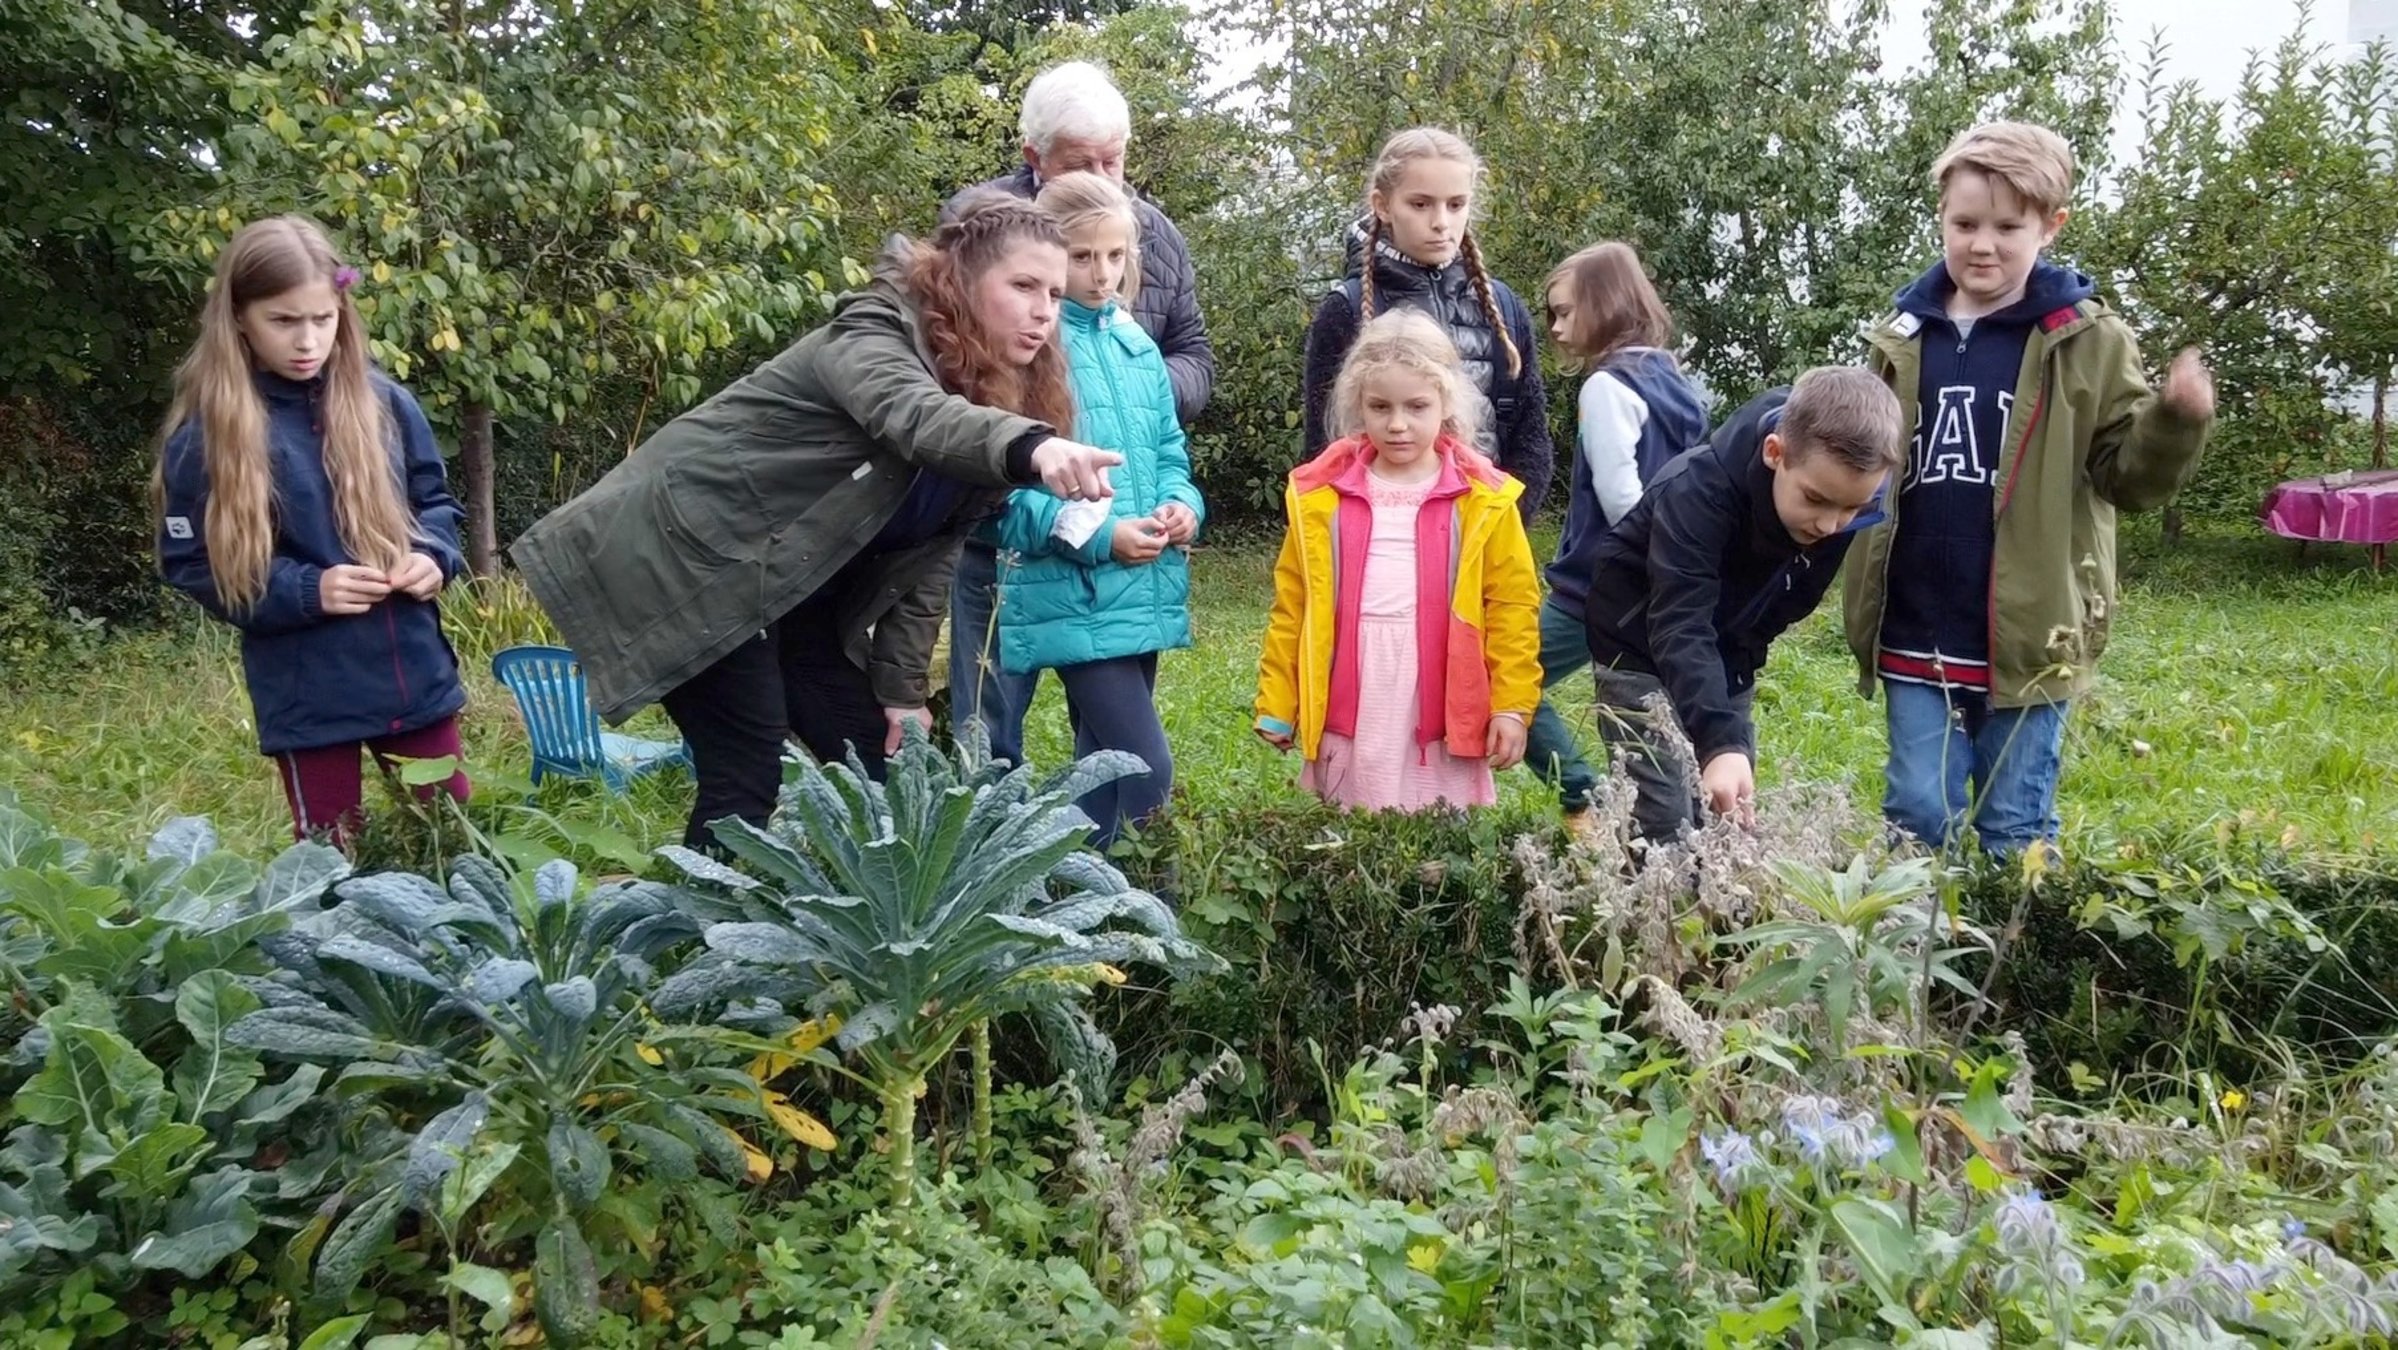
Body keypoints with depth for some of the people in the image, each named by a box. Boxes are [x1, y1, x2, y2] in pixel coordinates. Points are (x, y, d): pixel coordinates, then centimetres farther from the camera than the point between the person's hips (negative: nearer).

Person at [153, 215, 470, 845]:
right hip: (308, 694, -2)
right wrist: (306, 592, -19)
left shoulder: (384, 402, 0)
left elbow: (435, 500, 11)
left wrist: (433, 556, -10)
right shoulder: (204, 436, -8)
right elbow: (193, 568, -5)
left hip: (414, 672, 3)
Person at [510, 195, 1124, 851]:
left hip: (793, 592, 9)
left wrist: (902, 687, 0)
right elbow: (917, 419, -44)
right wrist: (1033, 448, -63)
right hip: (690, 559, -9)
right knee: (748, 785, -13)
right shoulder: (874, 336, -19)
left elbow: (931, 551, 6)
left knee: (881, 766, 7)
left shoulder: (1006, 396, 4)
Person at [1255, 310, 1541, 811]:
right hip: (1348, 722, 2)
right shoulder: (1320, 496, 3)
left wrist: (1511, 705, -5)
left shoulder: (1483, 500, -1)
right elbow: (1292, 606, 5)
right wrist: (1277, 704, 4)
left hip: (1444, 724, -1)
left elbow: (1513, 608, 0)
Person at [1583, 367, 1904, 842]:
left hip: (1727, 655, 5)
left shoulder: (1854, 501, -17)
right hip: (1644, 646, -5)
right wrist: (1723, 742, -55)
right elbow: (1680, 628, -43)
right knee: (1668, 825, -12)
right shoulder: (1698, 489, -34)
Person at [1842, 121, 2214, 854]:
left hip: (2028, 637, -2)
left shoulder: (2087, 341, -1)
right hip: (1916, 635, 2)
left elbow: (2129, 474, -3)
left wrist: (2174, 422, -21)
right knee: (1917, 815, 9)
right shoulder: (1901, 336, 6)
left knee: (2016, 828, 10)